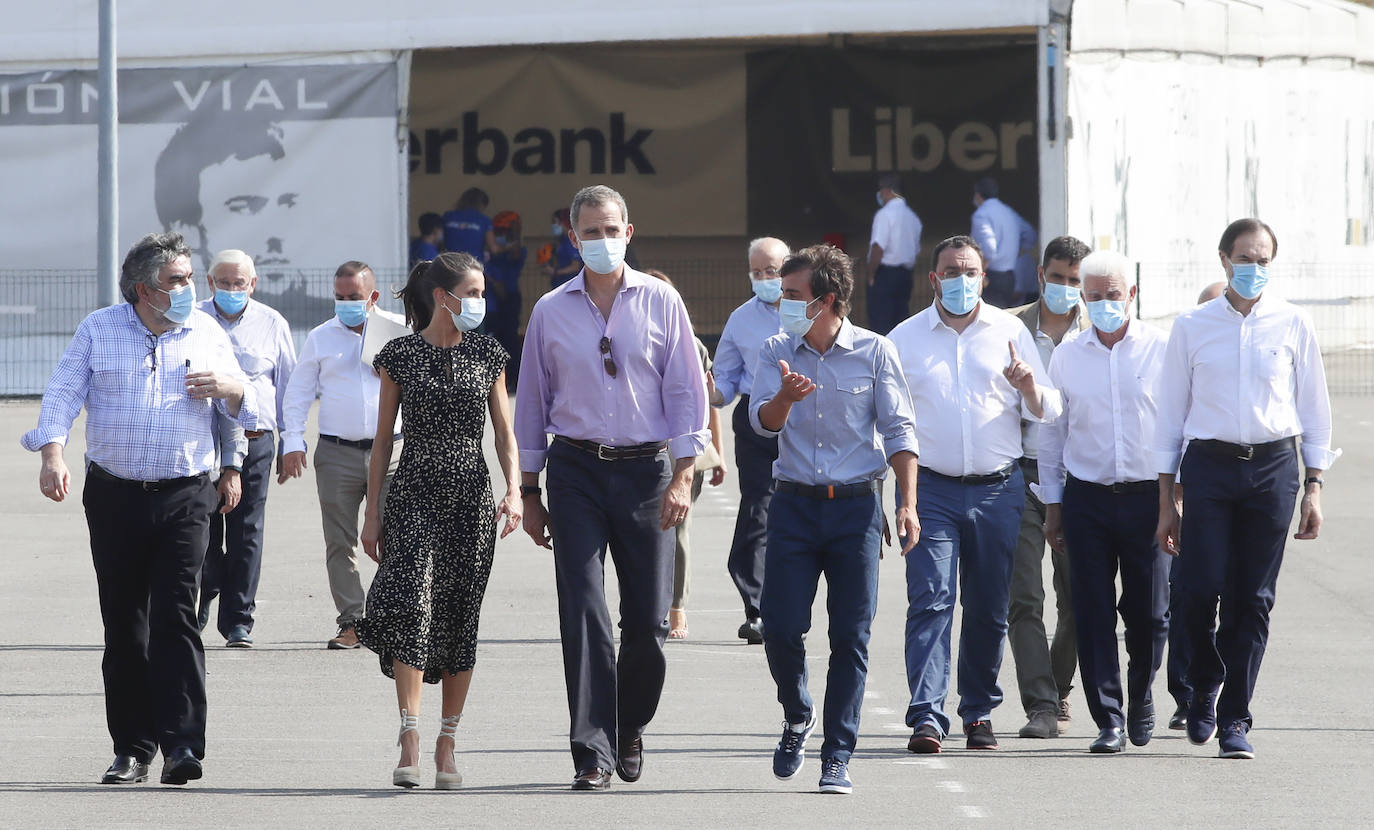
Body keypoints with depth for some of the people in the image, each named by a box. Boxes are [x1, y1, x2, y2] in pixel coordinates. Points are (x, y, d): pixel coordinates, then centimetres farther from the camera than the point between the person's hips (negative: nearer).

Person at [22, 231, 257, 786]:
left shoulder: (206, 334, 9)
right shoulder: (98, 330, 6)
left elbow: (247, 407, 15)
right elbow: (63, 395, 0)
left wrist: (226, 387, -8)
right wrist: (52, 455, -16)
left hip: (184, 497, -1)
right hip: (115, 496, 1)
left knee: (174, 617, -13)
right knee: (123, 625, 4)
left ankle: (182, 746, -19)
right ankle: (132, 749, 11)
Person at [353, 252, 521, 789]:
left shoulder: (488, 354, 7)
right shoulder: (400, 356, 2)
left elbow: (505, 432, 8)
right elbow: (383, 438, 6)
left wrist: (514, 491, -8)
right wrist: (373, 514, 3)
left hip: (471, 497, 2)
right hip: (415, 494, -2)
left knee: (460, 620, 3)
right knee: (411, 604, -18)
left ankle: (446, 746, 12)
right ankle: (410, 742, -20)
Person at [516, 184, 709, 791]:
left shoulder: (661, 302, 3)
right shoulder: (551, 311, 7)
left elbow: (687, 392, 3)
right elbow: (532, 403, 12)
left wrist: (682, 477, -5)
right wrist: (529, 493, 9)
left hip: (645, 468, 0)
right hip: (576, 469, 0)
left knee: (648, 621, 1)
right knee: (584, 616, -8)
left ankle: (631, 732, 25)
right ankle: (592, 754, -7)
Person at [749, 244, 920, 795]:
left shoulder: (874, 352, -1)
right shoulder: (777, 352, 5)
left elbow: (899, 431, 0)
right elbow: (762, 420, -5)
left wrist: (908, 503, -9)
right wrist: (785, 397, -29)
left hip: (856, 503, -2)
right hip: (794, 503, 2)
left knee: (851, 636, -2)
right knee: (780, 629, -5)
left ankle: (837, 757, 4)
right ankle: (797, 718, 23)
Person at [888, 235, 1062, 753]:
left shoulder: (1010, 332, 9)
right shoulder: (905, 339, 8)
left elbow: (1046, 413, 9)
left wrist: (1028, 387, -12)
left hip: (998, 491, 1)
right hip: (932, 490, -1)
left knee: (989, 609, 5)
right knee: (930, 601, -12)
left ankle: (979, 711, 17)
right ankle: (927, 716, -16)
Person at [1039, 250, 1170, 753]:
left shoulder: (1160, 351, 1)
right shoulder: (1067, 357, 8)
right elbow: (1052, 433, 14)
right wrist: (1053, 504, 10)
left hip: (1147, 498, -1)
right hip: (1087, 499, 1)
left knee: (1149, 613, 1)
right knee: (1094, 614, -4)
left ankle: (1140, 698, 27)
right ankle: (1109, 720, 1)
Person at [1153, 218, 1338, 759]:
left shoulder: (1293, 325, 6)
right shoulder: (1192, 327, 6)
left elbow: (1314, 410, 11)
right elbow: (1171, 414, 9)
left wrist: (1313, 488, 5)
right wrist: (1166, 502, 6)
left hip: (1272, 465, 0)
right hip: (1209, 465, 0)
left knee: (1253, 598, 0)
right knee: (1200, 589, -10)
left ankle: (1234, 719, 7)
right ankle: (1206, 684, 19)